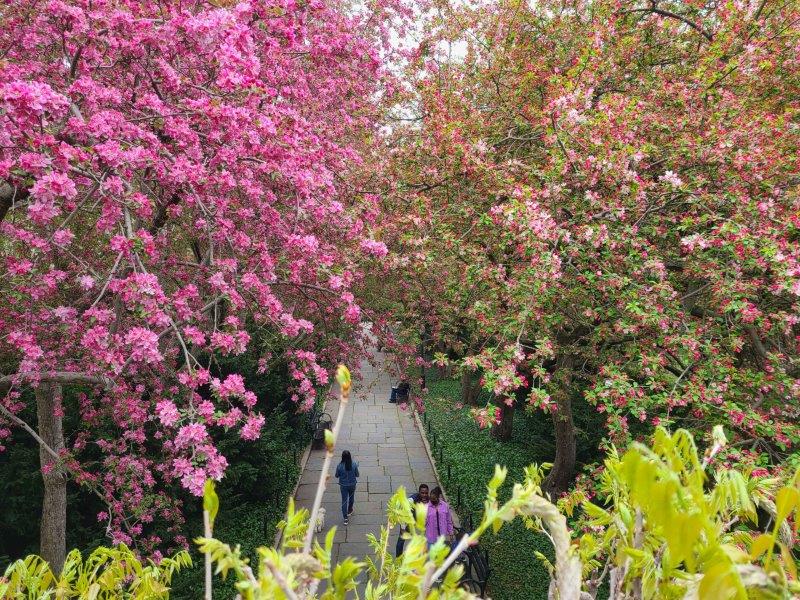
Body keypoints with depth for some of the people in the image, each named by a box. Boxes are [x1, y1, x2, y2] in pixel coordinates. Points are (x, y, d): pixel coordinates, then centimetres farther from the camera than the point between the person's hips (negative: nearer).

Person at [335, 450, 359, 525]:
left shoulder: (340, 466, -21)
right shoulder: (354, 465, -20)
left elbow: (337, 476, -7)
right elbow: (357, 475, -9)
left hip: (343, 485, -1)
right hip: (352, 484, 1)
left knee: (344, 500, 8)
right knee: (351, 497, 26)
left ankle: (345, 518, 7)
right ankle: (349, 510, 47)